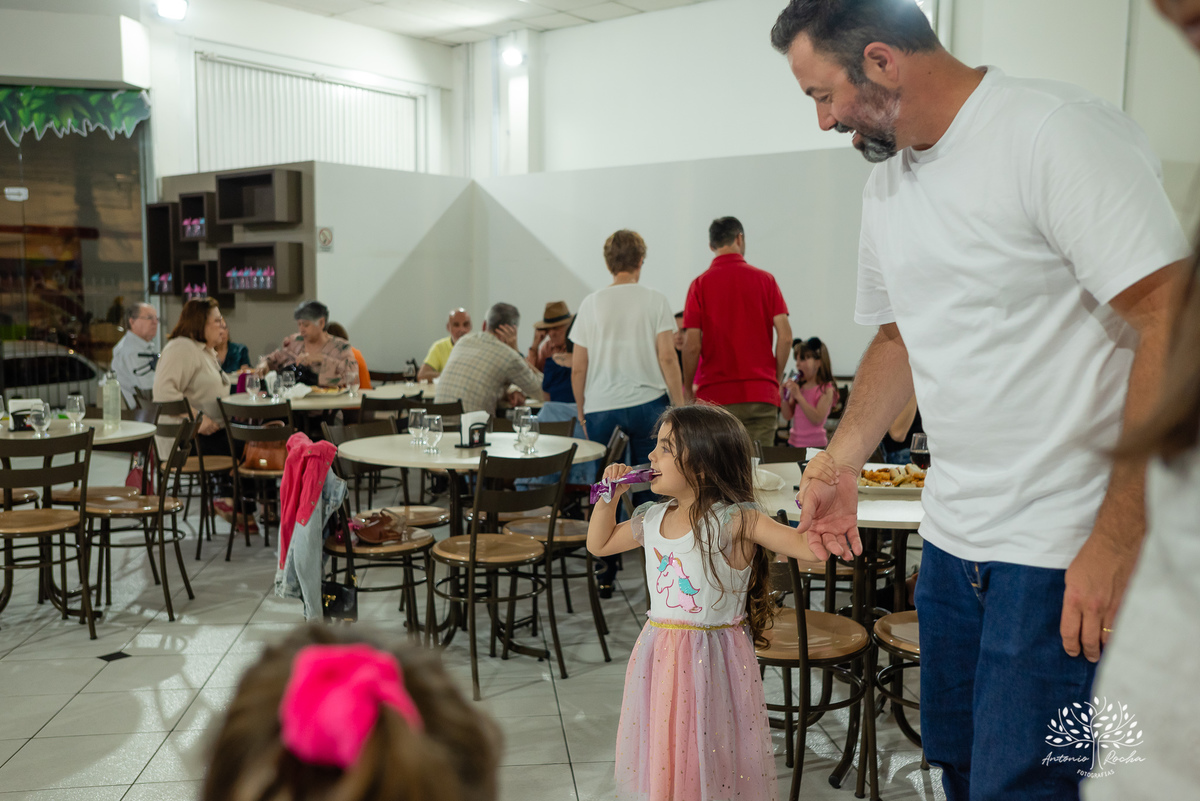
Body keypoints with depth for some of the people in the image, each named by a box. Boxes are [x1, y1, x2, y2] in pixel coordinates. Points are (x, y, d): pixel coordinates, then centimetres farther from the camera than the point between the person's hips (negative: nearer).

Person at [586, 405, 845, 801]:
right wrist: (610, 496, 8)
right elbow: (600, 544, 21)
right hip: (660, 658, 6)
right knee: (661, 755, 17)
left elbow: (807, 545, -24)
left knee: (711, 760, 7)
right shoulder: (652, 519, 4)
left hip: (714, 659, -6)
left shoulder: (735, 520, -16)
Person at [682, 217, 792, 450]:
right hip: (761, 395, 1)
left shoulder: (700, 284, 0)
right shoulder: (765, 279, 4)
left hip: (715, 395, -1)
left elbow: (692, 345, -6)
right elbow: (785, 336, -2)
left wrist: (687, 389, 7)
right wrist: (776, 378, 11)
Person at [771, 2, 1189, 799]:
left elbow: (1172, 328, -20)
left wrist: (1120, 538, -21)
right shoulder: (887, 184, 11)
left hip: (1067, 551, -7)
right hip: (953, 536, 8)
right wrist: (839, 464, 9)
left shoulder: (1059, 132, -15)